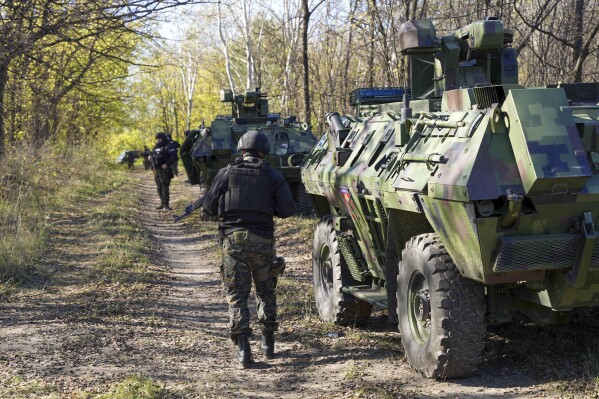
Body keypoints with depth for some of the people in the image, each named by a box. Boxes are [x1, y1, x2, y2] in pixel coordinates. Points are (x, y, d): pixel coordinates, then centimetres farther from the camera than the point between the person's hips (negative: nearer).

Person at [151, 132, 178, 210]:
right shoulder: (156, 148, 16)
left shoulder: (168, 147, -8)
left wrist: (167, 164, -25)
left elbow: (174, 157, -18)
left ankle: (165, 204, -7)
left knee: (165, 187, -10)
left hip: (164, 171, -8)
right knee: (159, 188, 11)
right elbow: (153, 156, 29)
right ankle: (162, 203, 19)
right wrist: (150, 158, 5)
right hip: (156, 171, 8)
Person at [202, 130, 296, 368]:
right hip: (262, 240, 1)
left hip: (233, 239, -1)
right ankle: (268, 343, 25)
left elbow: (209, 207, 2)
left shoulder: (227, 173, 2)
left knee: (237, 296, 4)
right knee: (266, 292, 19)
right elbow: (287, 209, -4)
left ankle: (243, 350, -5)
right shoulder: (273, 175, 2)